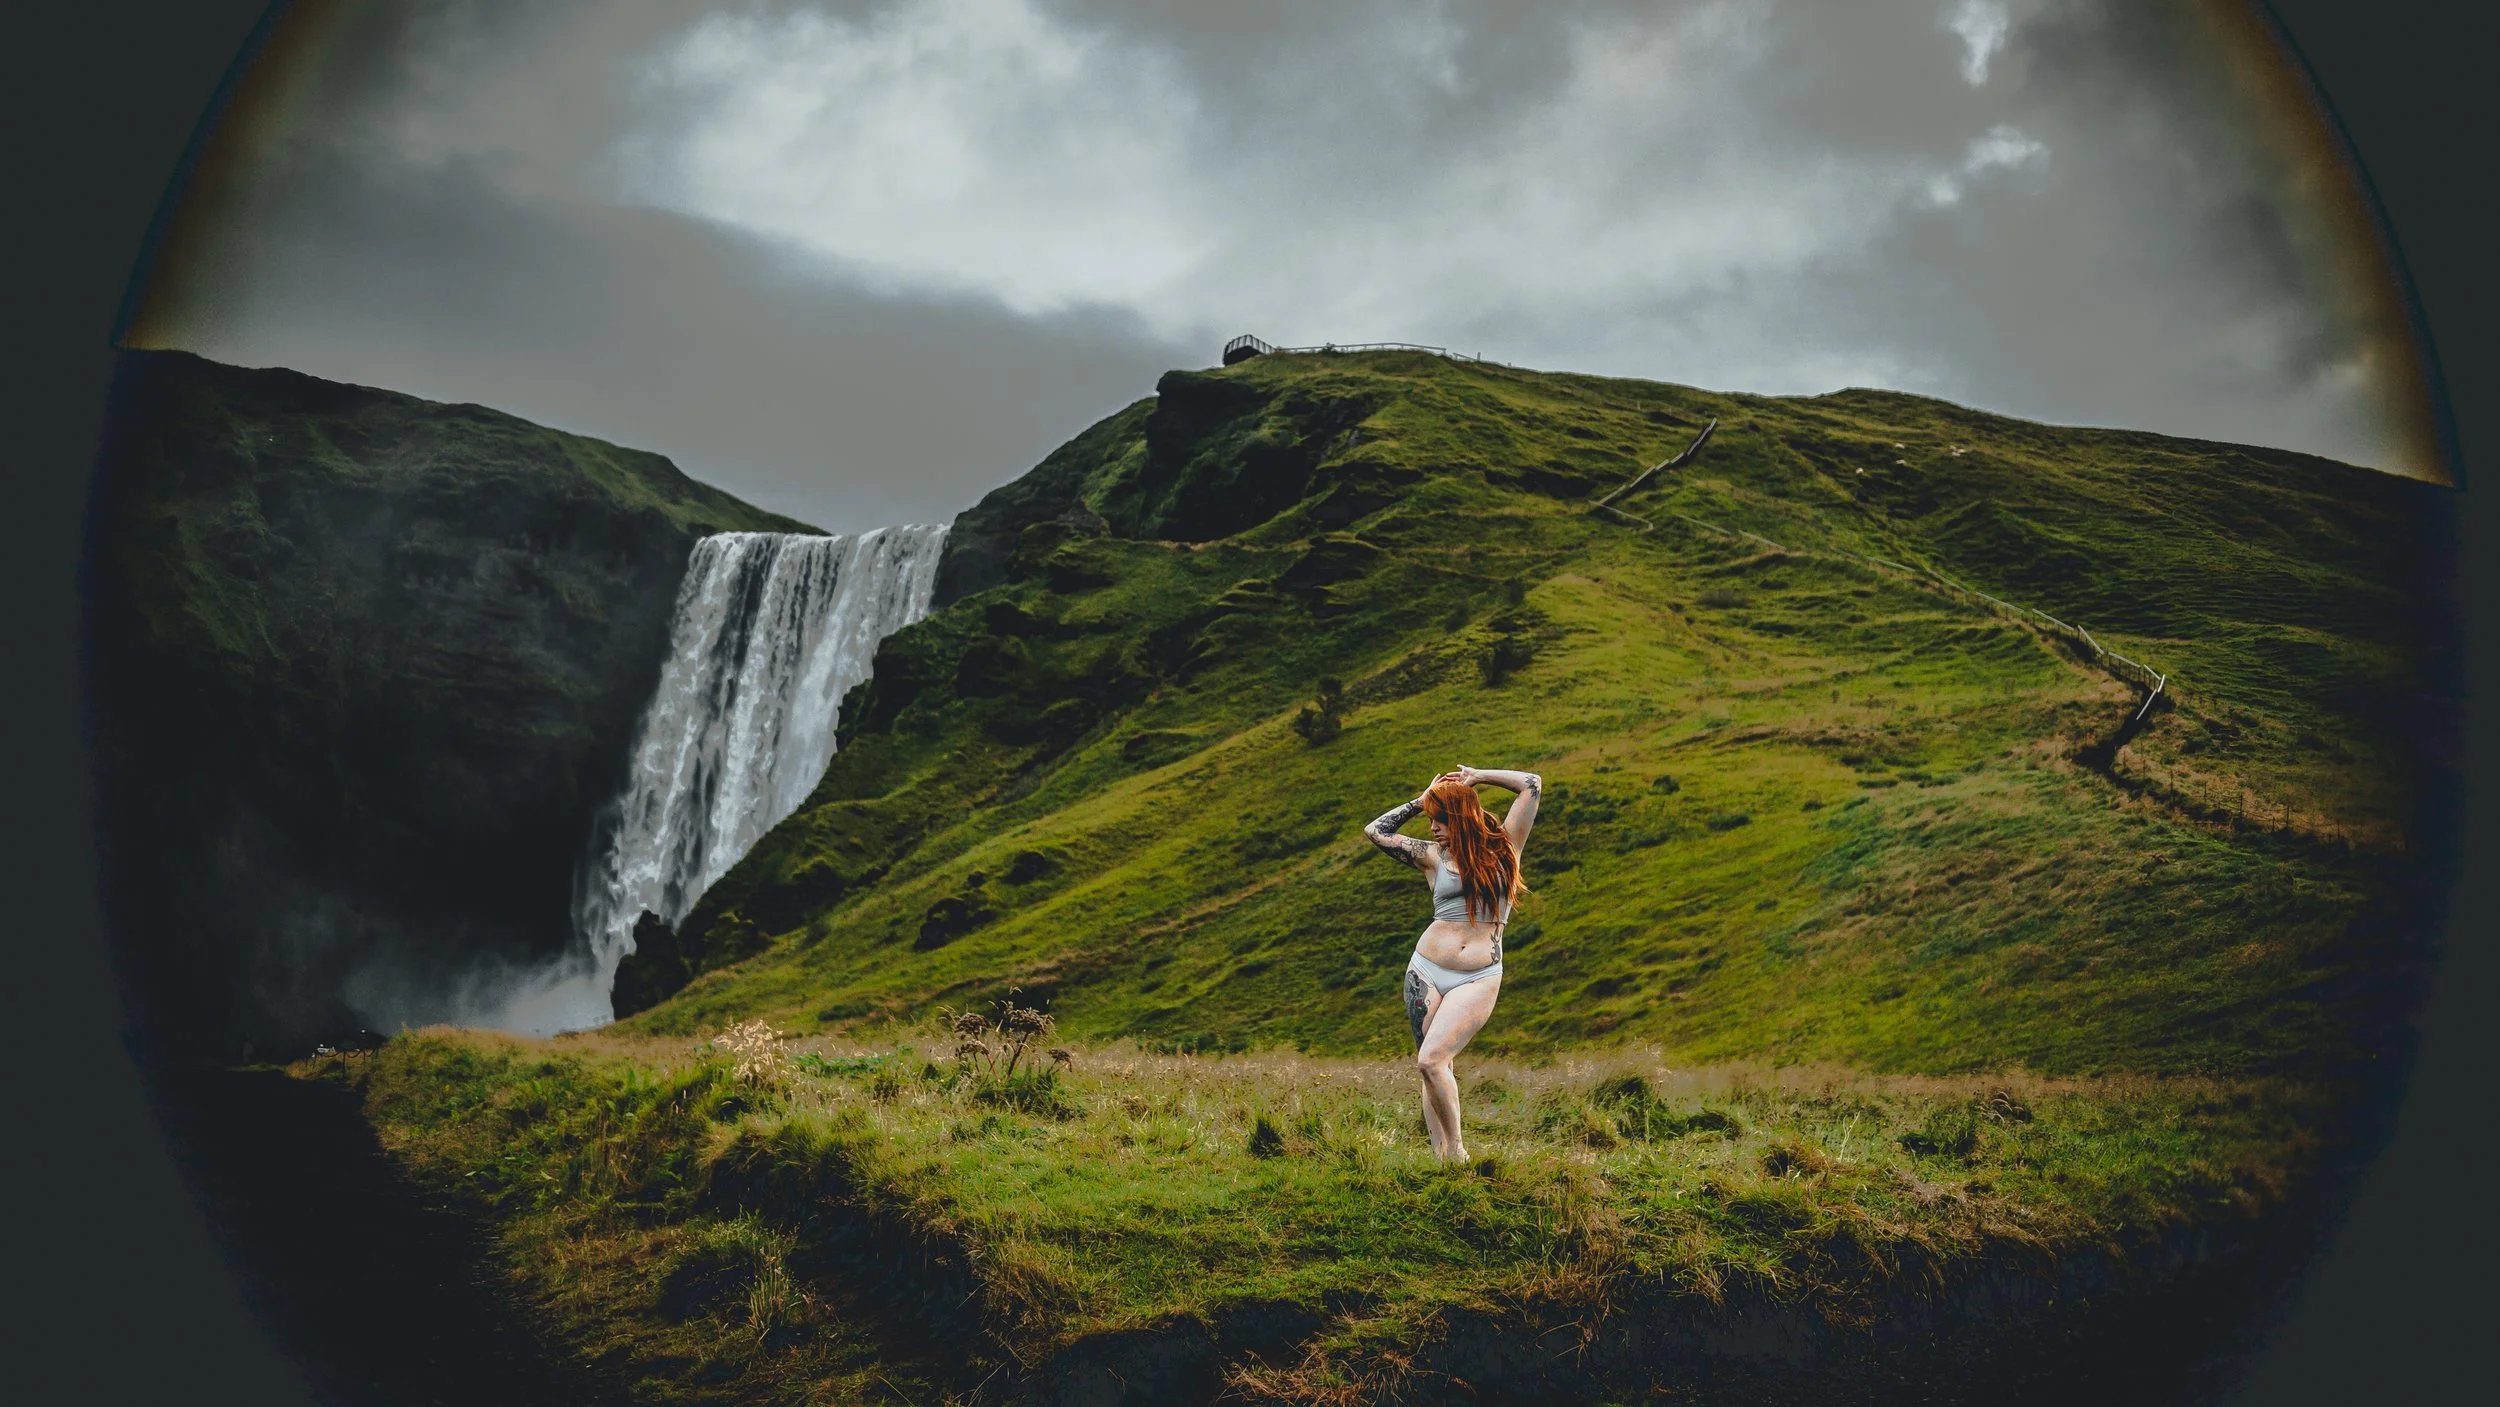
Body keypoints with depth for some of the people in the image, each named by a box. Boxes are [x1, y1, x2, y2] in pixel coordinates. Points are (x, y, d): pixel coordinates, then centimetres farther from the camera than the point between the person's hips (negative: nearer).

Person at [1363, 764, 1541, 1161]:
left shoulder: (1504, 847, 7)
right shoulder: (1434, 855, 9)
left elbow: (1532, 785, 6)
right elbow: (1375, 831, 9)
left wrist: (1477, 777, 14)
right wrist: (1423, 799, 14)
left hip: (1479, 978, -3)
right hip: (1426, 970, 3)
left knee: (1431, 1060, -17)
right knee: (1431, 1068, -2)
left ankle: (1456, 1151, -5)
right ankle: (1440, 1157, 1)